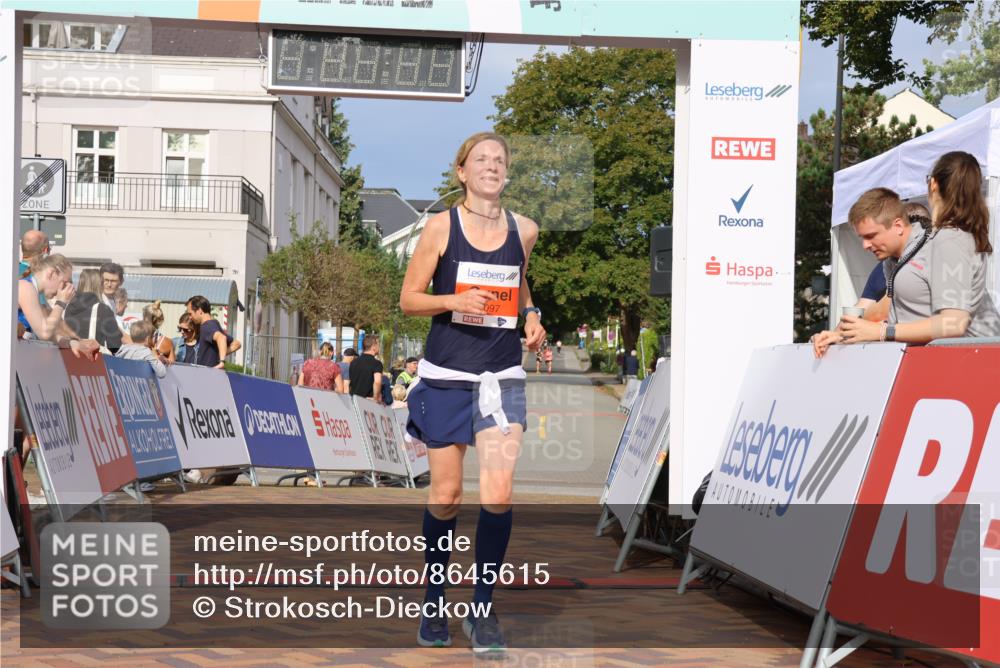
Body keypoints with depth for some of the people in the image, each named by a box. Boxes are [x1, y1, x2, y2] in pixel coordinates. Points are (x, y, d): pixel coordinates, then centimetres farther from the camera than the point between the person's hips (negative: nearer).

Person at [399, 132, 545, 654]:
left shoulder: (524, 230, 6)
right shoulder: (441, 227, -3)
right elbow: (408, 299, -1)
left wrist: (531, 316, 7)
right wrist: (454, 301, -18)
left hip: (502, 375, 2)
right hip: (446, 375, -2)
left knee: (498, 493, -11)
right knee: (445, 495, 5)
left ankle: (482, 609, 2)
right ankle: (434, 602, 24)